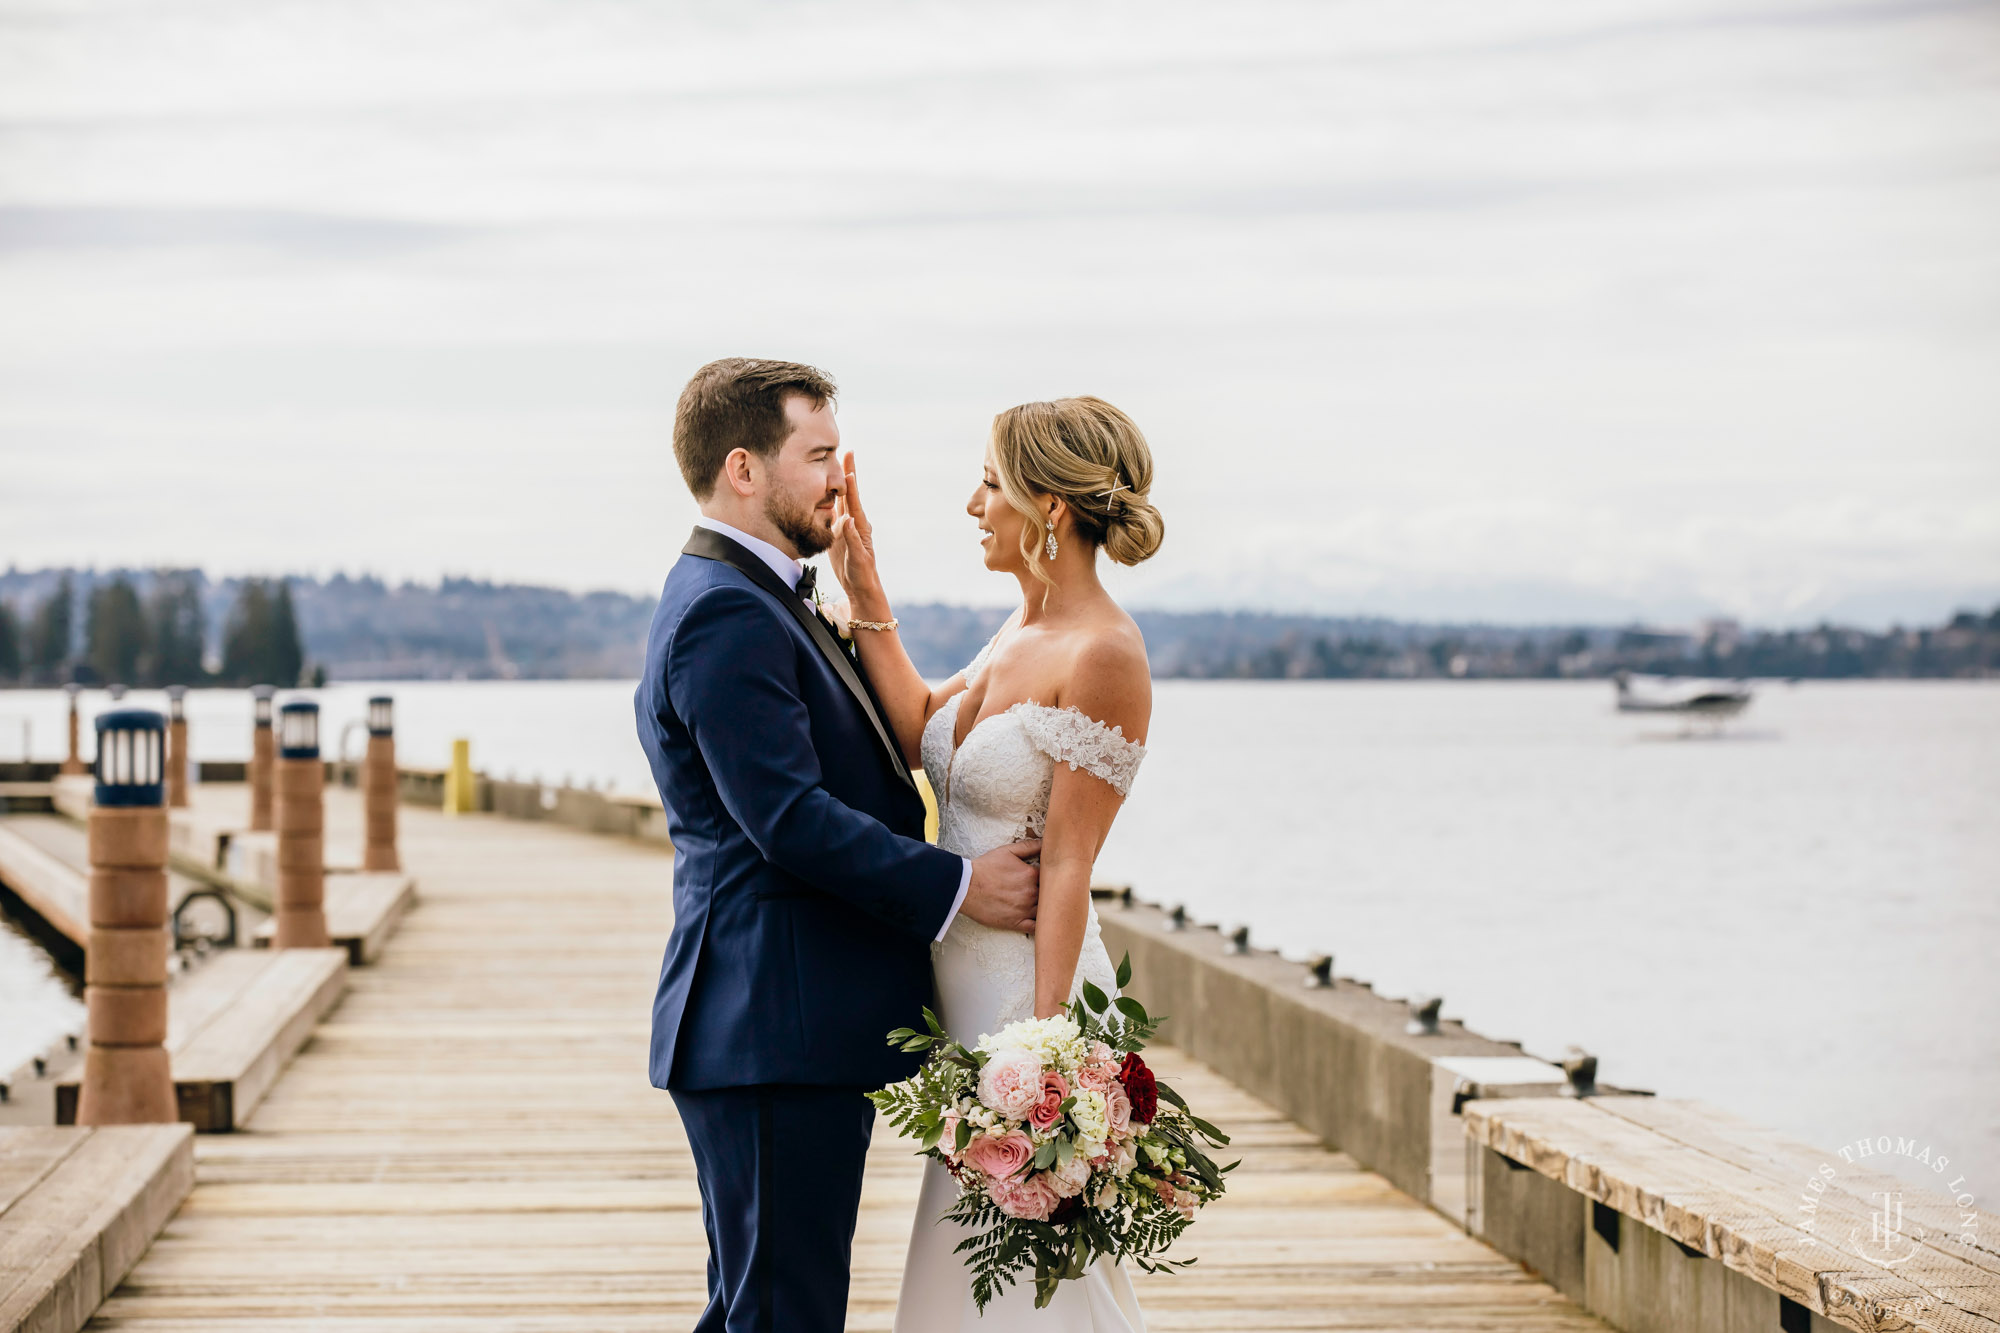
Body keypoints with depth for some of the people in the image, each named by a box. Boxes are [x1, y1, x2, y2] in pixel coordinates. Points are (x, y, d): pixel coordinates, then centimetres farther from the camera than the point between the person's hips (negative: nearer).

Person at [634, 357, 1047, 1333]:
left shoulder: (760, 601, 18)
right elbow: (790, 820, -21)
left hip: (800, 1031, 11)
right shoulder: (726, 614, -16)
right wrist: (957, 887, -15)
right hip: (773, 1033, -11)